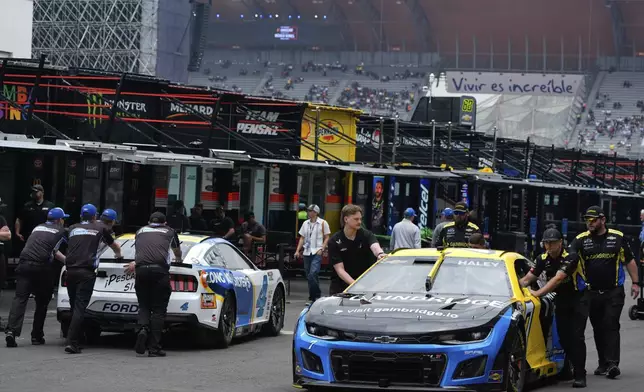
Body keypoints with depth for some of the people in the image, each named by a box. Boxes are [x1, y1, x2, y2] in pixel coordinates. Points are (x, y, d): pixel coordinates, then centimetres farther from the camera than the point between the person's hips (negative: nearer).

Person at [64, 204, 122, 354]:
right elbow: (114, 246, 32)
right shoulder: (100, 228, 14)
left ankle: (73, 341, 16)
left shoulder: (73, 228, 21)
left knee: (74, 306, 14)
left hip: (70, 270, 3)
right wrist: (118, 254, 55)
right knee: (80, 307, -9)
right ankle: (72, 342, -18)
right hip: (86, 271, -3)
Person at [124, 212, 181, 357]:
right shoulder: (169, 231, 24)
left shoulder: (141, 231, 26)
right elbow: (177, 251, 45)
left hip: (141, 270, 2)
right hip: (160, 269, -2)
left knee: (144, 306, 12)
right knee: (158, 309, 2)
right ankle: (154, 347, -4)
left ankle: (143, 329, -17)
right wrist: (178, 259, 67)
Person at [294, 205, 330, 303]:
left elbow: (327, 238, 1)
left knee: (313, 274, -19)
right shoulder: (305, 223, 16)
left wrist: (322, 249, -12)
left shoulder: (323, 223, 1)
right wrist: (298, 250, 8)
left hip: (317, 252, -6)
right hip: (307, 252, 6)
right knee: (309, 276, 7)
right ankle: (312, 297, 15)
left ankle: (316, 295, -10)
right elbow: (302, 238, 18)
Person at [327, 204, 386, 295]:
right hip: (340, 286, -1)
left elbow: (375, 247, -28)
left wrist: (380, 253, -53)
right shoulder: (334, 241, -8)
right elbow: (340, 269, -14)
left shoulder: (366, 235, -5)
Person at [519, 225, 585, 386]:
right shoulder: (542, 259, -4)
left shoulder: (569, 258, -24)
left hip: (578, 297, -6)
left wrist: (538, 293, -40)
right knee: (563, 335, 5)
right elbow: (527, 279, -5)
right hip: (561, 299, 6)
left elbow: (557, 279, -34)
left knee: (576, 336, -14)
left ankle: (580, 374, -16)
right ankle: (568, 369, 20)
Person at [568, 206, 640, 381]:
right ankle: (603, 364, 14)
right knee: (598, 329, 7)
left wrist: (635, 283, 4)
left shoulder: (617, 237, 2)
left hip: (614, 292, -2)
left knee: (611, 327, -7)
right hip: (591, 293, 2)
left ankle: (612, 364, -11)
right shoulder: (581, 240, 2)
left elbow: (629, 261, 9)